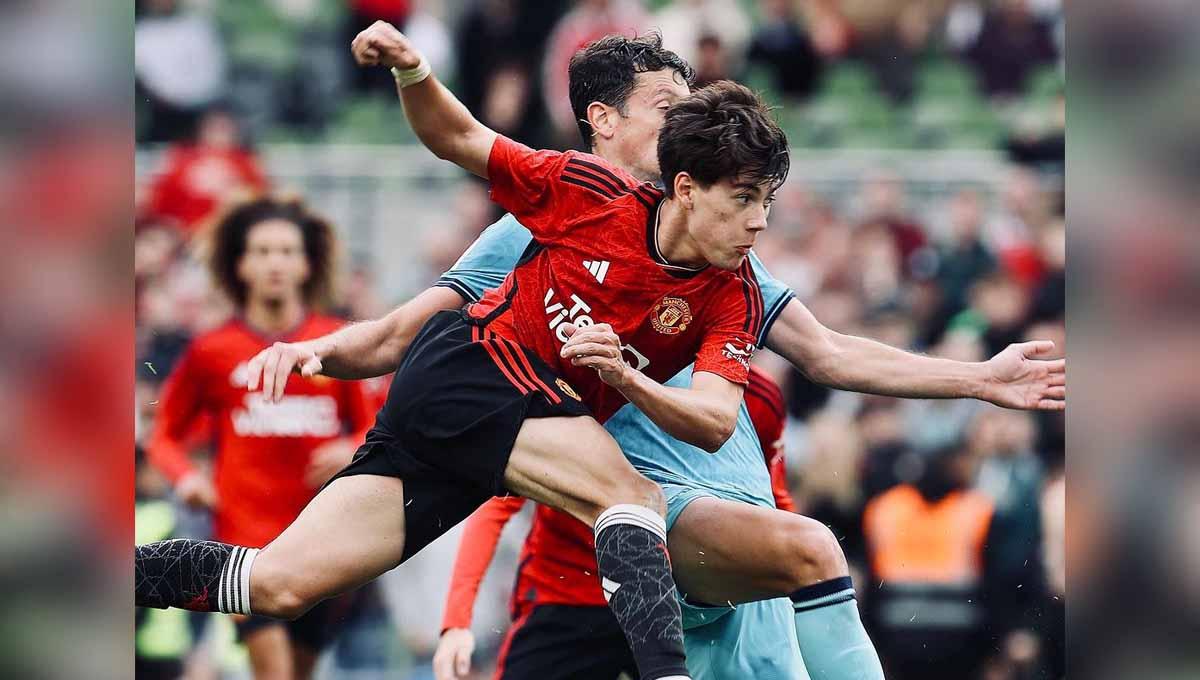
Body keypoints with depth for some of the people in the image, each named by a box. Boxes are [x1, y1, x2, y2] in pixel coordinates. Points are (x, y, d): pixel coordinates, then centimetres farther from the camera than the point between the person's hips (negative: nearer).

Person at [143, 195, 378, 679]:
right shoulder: (211, 352, 2)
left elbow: (372, 428, 14)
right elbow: (164, 435, 12)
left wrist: (352, 452, -8)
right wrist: (185, 477, -8)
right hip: (247, 532, -2)